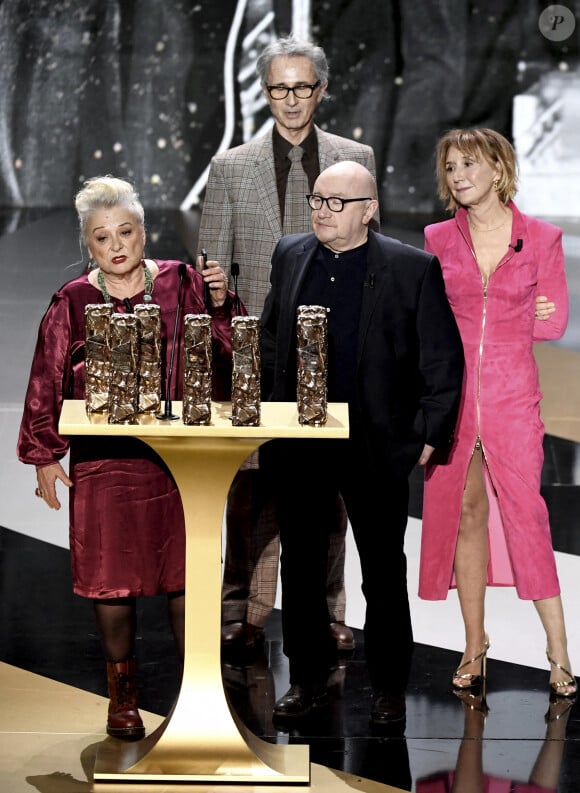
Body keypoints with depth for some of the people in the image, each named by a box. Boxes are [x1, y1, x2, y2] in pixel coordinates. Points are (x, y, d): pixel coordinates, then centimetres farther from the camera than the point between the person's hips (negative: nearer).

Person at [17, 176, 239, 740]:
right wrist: (45, 455, 4)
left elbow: (226, 352, 2)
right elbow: (47, 382, 4)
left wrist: (220, 305, -15)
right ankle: (122, 696, 18)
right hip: (104, 461, 0)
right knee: (112, 577, 5)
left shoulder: (179, 284, 2)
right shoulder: (73, 302, 1)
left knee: (184, 573, 4)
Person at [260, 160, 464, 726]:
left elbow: (443, 360, -4)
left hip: (376, 446, -4)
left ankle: (388, 687, 21)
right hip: (297, 444, 4)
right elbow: (270, 339, 15)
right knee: (300, 568, 12)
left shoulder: (412, 269, -7)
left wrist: (429, 435, -8)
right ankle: (308, 680, 25)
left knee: (384, 573, 8)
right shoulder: (290, 256, 6)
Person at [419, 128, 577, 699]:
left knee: (525, 513, -6)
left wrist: (466, 322, 0)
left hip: (512, 394, -2)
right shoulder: (439, 239, 5)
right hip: (451, 390, 2)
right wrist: (513, 317, -3)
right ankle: (475, 646, 15)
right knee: (465, 514, 5)